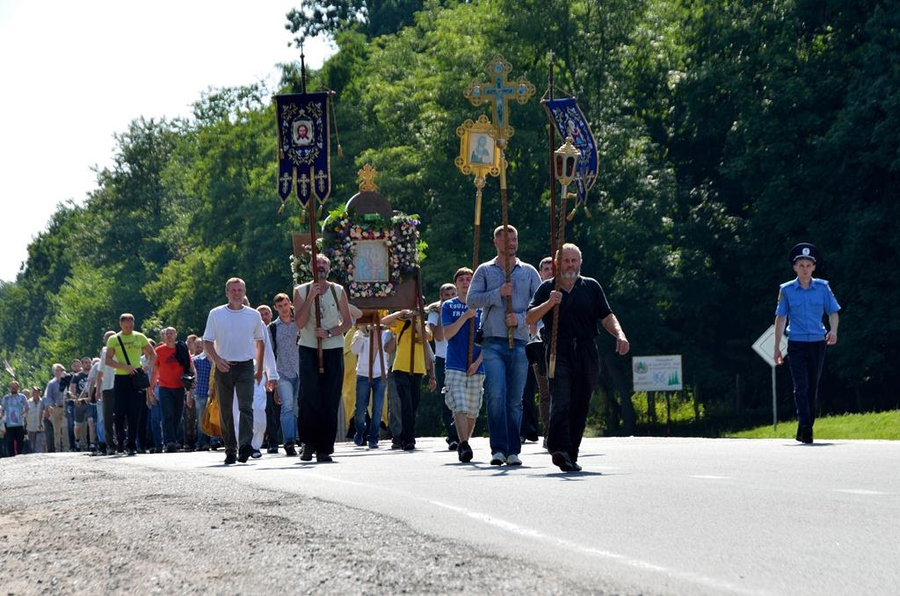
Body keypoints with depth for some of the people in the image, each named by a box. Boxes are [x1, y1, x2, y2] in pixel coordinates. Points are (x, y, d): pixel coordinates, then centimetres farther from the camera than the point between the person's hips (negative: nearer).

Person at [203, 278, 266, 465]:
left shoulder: (253, 315, 8)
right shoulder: (216, 314, 4)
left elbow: (260, 342, 19)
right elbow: (207, 342, 3)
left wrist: (259, 369, 19)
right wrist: (217, 359, -15)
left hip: (246, 367, 0)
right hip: (224, 367, 0)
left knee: (246, 407, -17)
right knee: (225, 411, 3)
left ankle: (245, 445, -28)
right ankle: (230, 450, 11)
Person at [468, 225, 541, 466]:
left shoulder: (529, 272, 13)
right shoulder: (484, 270, 11)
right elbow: (472, 300, 1)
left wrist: (520, 319, -8)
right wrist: (498, 293, -10)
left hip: (520, 342, 1)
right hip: (493, 342, -1)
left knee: (515, 399, 2)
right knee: (496, 395, -15)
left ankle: (513, 450, 6)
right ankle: (498, 449, -14)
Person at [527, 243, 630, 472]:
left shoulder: (591, 287, 14)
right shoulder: (547, 288, 10)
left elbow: (606, 316, 9)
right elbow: (530, 318, 2)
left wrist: (620, 335, -9)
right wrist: (549, 304, -15)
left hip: (586, 353, 3)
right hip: (558, 352, -3)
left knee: (580, 406, 4)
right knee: (560, 401, -19)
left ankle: (571, 455, 11)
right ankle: (559, 448, -29)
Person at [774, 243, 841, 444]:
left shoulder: (823, 287, 4)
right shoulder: (786, 290, 2)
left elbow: (833, 312, 7)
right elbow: (780, 318, 6)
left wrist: (833, 331, -13)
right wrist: (777, 347, 5)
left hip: (817, 343, 2)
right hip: (796, 344, -2)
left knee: (813, 388, 7)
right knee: (801, 386, -13)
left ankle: (806, 429, 16)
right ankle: (804, 426, -23)